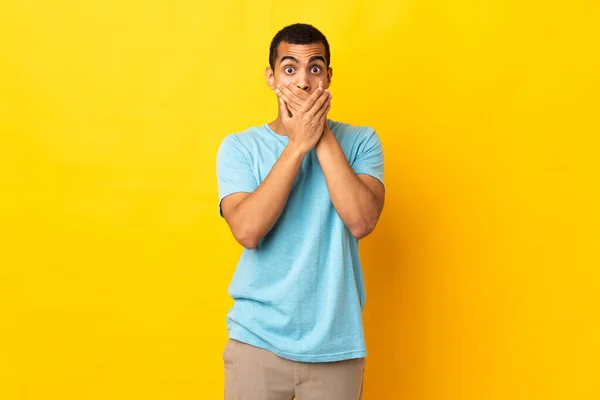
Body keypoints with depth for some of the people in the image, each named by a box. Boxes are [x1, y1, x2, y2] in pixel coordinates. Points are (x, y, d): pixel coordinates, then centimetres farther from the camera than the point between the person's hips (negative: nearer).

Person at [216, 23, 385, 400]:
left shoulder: (361, 141, 0)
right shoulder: (239, 146, -2)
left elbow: (361, 221, -16)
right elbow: (247, 231, -17)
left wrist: (324, 136, -14)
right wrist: (298, 144, -16)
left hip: (337, 344, 1)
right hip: (257, 340, 0)